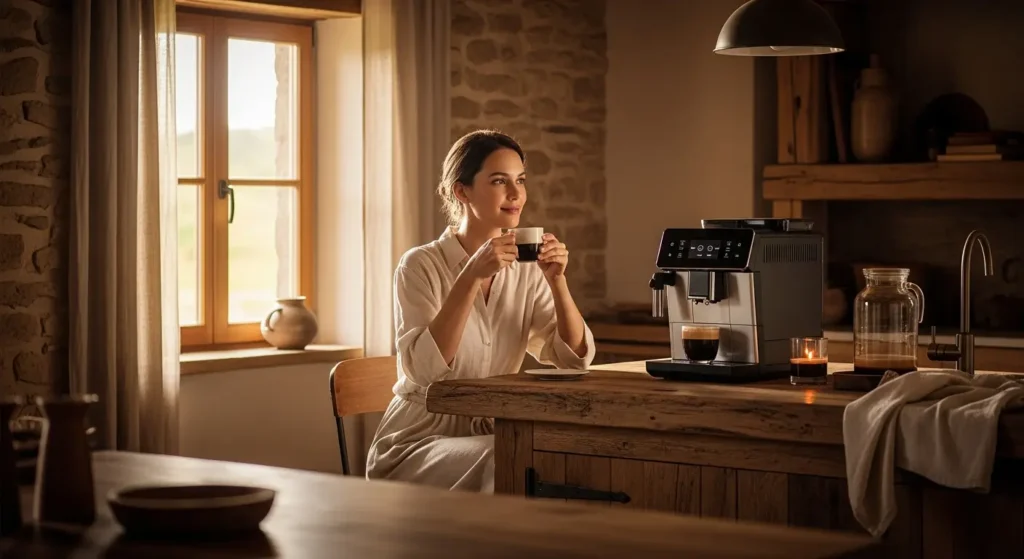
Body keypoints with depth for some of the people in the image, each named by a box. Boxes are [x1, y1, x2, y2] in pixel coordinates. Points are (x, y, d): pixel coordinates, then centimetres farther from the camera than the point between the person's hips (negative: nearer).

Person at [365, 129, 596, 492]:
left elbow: (576, 357, -3)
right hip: (417, 443, -5)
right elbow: (422, 369, -24)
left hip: (490, 435, 5)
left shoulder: (526, 270, 5)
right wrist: (472, 276, -29)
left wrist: (557, 280, -17)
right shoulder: (422, 265, -10)